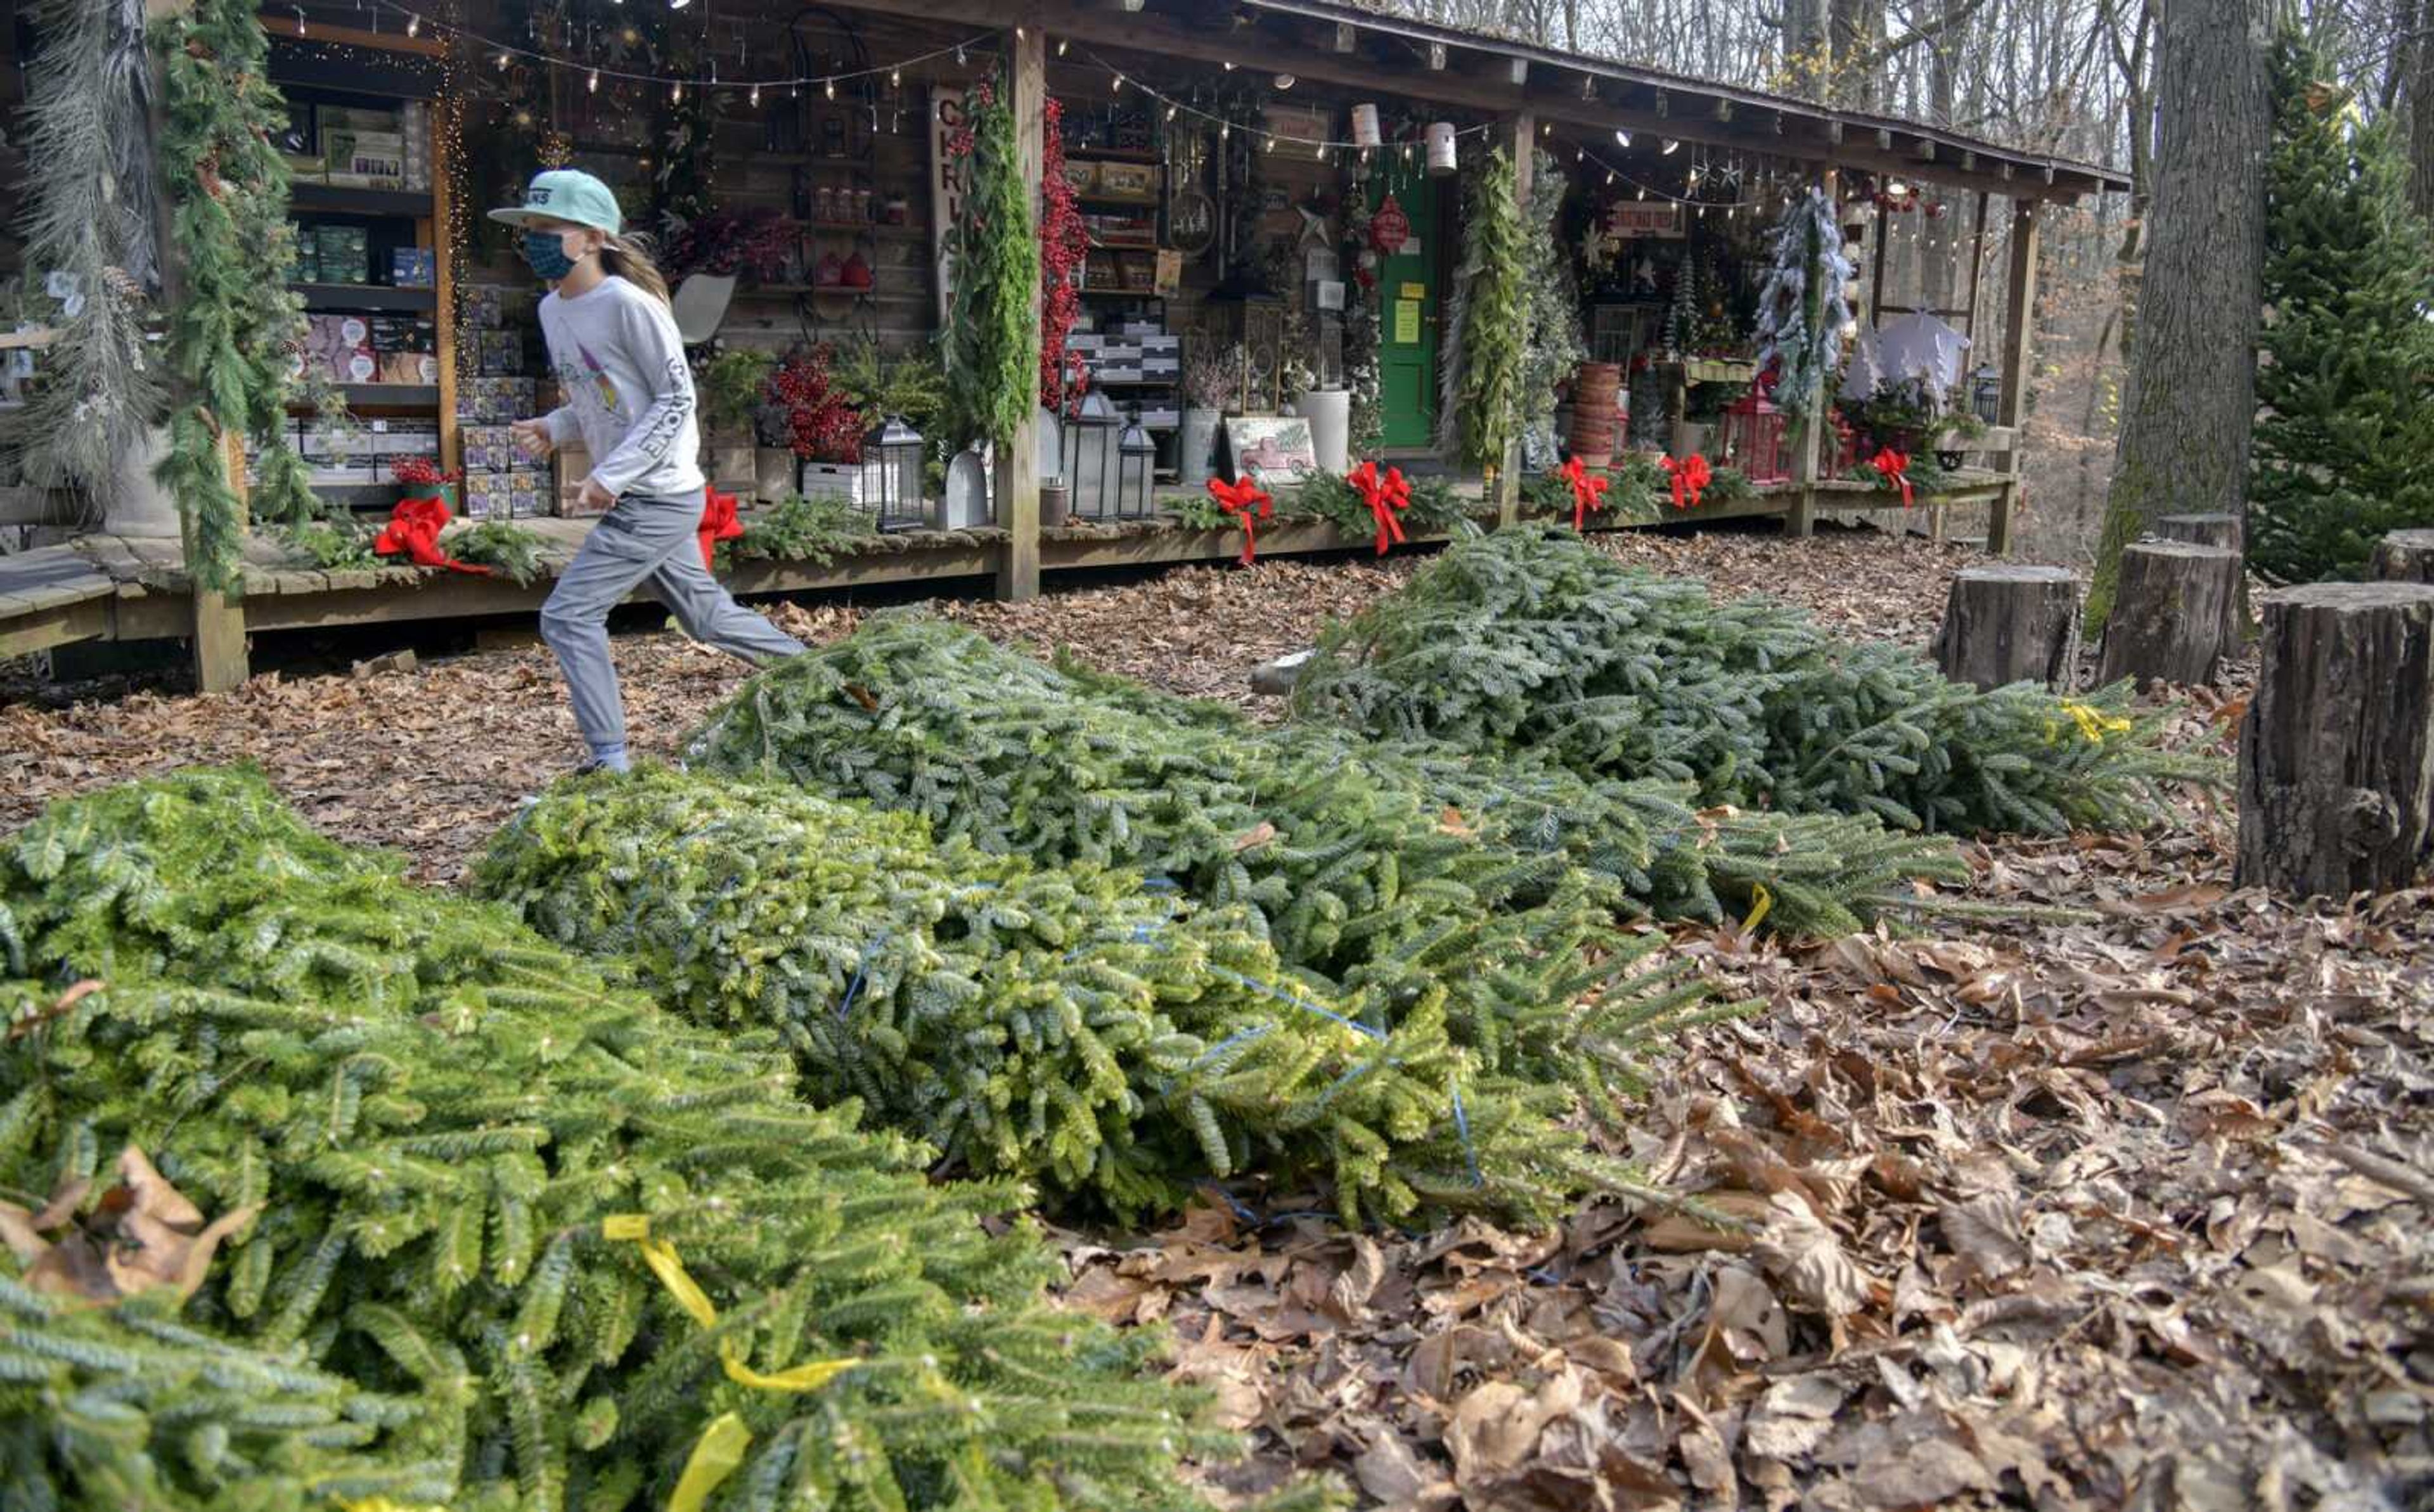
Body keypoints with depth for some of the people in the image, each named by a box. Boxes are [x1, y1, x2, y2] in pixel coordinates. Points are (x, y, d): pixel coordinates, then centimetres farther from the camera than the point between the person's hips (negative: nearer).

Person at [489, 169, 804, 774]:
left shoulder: (628, 303, -16)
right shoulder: (552, 309, 10)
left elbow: (676, 398, -16)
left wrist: (612, 475, -21)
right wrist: (554, 427, 1)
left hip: (661, 496, -9)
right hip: (634, 499, 9)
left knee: (568, 616, -11)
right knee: (709, 618, 18)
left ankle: (609, 761, -5)